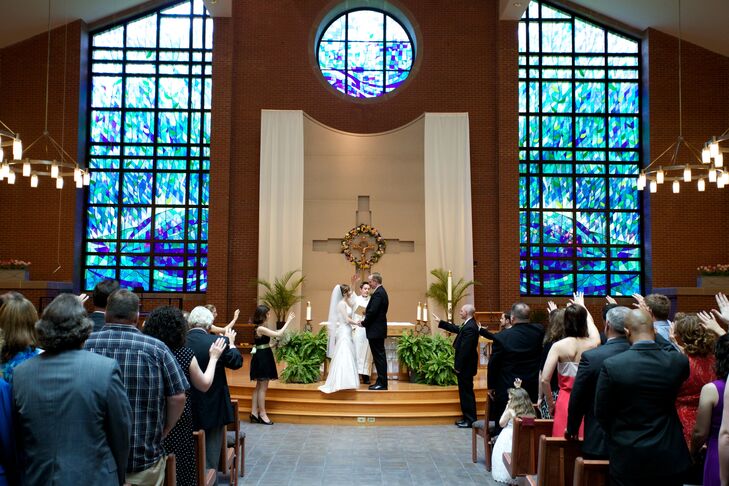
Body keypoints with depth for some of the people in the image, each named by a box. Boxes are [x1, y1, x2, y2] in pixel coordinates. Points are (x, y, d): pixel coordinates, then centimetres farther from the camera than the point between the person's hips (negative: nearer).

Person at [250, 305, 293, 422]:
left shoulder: (259, 328, 11)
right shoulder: (261, 329, -19)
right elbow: (278, 334, -22)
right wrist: (288, 321, -17)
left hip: (262, 358, 10)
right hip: (262, 359, -10)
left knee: (259, 387, 13)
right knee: (263, 387, -2)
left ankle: (254, 413, 16)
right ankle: (262, 414, 5)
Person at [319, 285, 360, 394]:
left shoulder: (344, 303, 16)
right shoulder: (342, 303, -11)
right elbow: (346, 319, -15)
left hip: (346, 333, 10)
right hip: (344, 333, -10)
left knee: (348, 357, 9)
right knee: (344, 357, -11)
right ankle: (342, 382, -13)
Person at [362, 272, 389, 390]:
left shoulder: (378, 293, -17)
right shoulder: (382, 292, 15)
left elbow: (373, 311, -23)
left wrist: (364, 323, -9)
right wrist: (367, 312, 5)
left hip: (375, 331, -11)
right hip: (379, 329, 11)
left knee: (379, 356, -6)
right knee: (379, 356, 13)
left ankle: (382, 383, -2)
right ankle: (381, 382, 19)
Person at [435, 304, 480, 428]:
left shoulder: (470, 328, -24)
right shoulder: (468, 324, 6)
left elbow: (464, 349, -24)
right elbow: (457, 329, 23)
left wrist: (458, 366, -19)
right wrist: (440, 322, 28)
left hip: (465, 366, -10)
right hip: (465, 365, 10)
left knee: (467, 393, -1)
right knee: (464, 392, 16)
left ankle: (470, 420, 6)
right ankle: (467, 417, 24)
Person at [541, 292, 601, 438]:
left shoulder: (559, 346, -10)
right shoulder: (593, 343, -2)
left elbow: (545, 380, -12)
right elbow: (590, 322, 22)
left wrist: (550, 403, 4)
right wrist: (582, 306, 39)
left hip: (566, 402, -2)